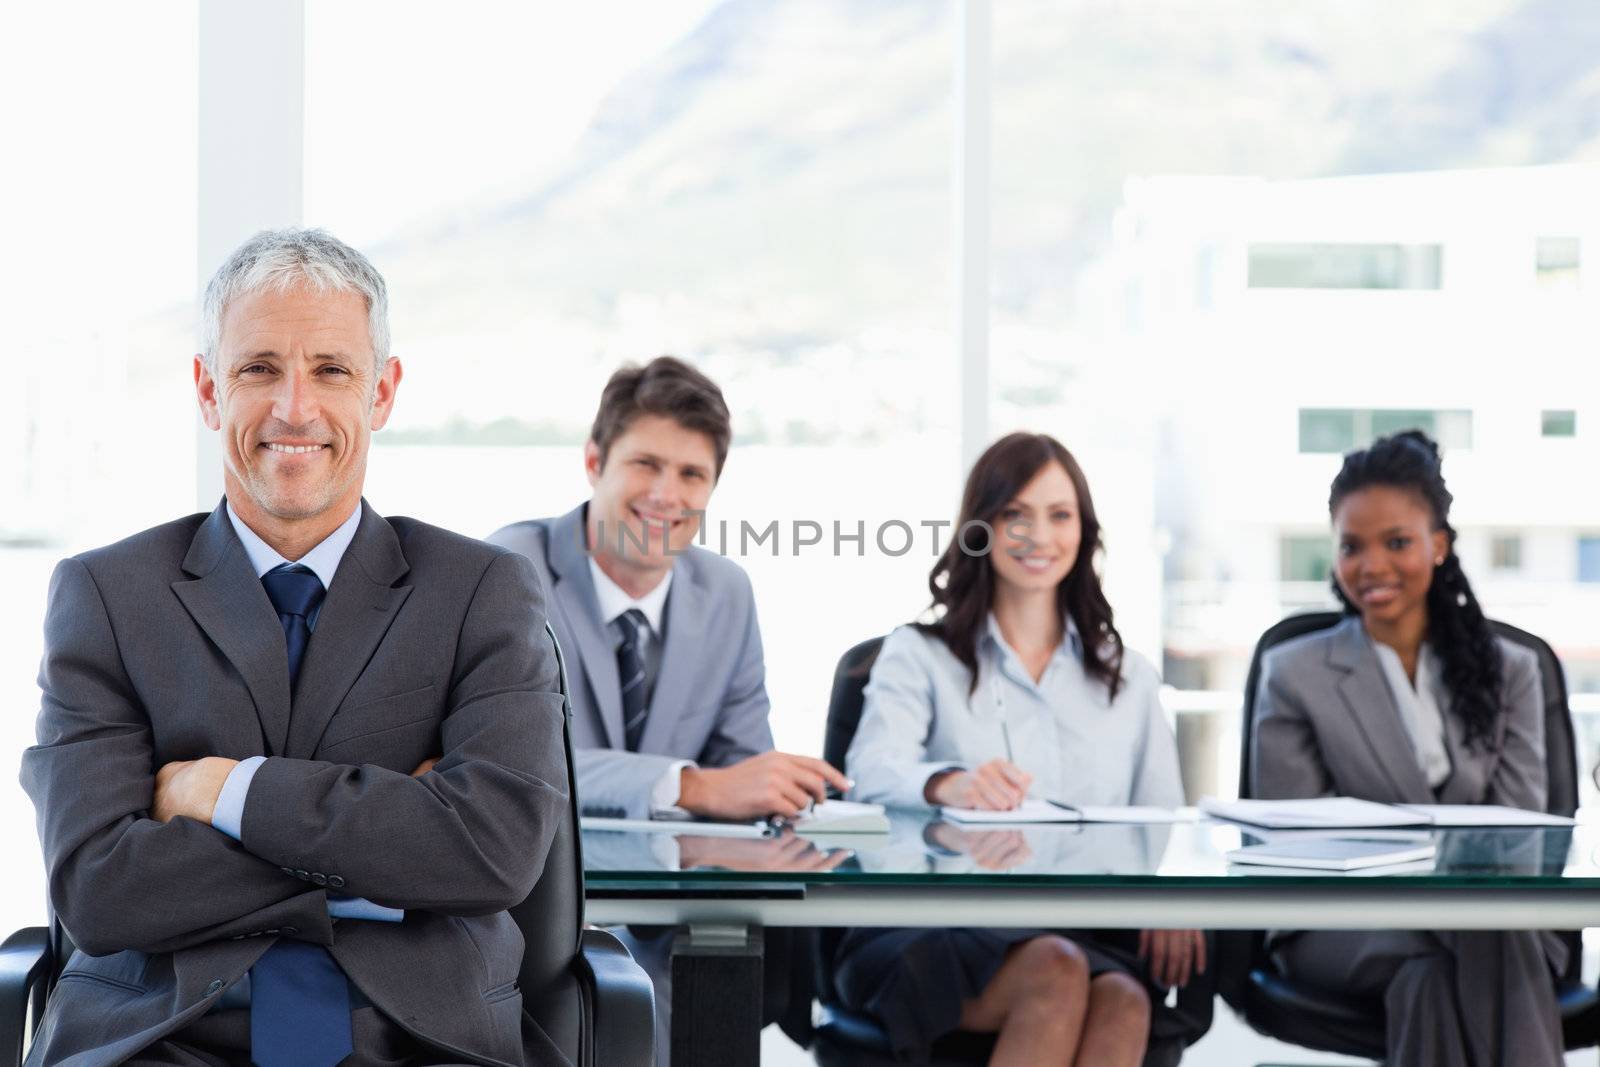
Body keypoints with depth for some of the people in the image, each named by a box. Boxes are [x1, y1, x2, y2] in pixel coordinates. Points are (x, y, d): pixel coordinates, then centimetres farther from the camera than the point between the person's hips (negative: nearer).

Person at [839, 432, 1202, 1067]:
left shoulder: (1127, 677, 24)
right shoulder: (918, 656, 13)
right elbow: (871, 771, -7)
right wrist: (949, 784, -32)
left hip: (1091, 930, 2)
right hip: (937, 931, -2)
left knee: (1123, 1000, -34)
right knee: (1055, 971, -36)